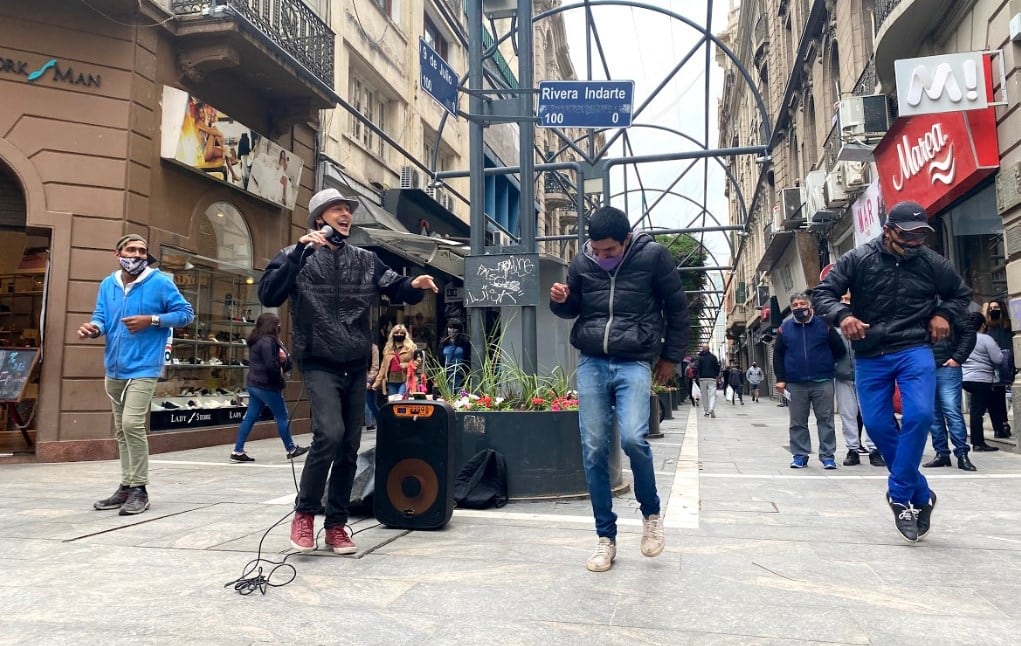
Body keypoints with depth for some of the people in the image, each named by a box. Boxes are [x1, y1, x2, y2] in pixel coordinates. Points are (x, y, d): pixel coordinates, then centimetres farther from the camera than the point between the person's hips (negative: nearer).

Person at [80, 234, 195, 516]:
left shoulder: (161, 282, -6)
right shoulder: (107, 285, 8)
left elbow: (186, 313, -5)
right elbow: (101, 318, 6)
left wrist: (151, 320, -16)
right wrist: (93, 328, -17)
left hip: (143, 368, -6)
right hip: (114, 369, 7)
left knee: (132, 424, -18)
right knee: (121, 429, 13)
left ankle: (139, 489, -5)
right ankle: (127, 486, 25)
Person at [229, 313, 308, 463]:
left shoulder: (257, 341, 14)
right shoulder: (267, 341, -18)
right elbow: (271, 365, -23)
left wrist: (290, 360, -4)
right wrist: (280, 378, -8)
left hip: (254, 384, 10)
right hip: (266, 386, -10)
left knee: (250, 417, 9)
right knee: (282, 417, 3)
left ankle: (238, 451, 10)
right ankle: (291, 449, 13)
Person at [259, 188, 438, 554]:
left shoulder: (366, 260, 12)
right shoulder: (298, 256, 1)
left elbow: (396, 288, 7)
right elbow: (268, 296, -12)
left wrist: (416, 285, -16)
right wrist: (299, 251, -18)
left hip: (356, 367, 5)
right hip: (319, 365, -4)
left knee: (350, 447, 7)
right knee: (330, 433, -23)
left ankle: (336, 526, 20)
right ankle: (305, 512, -1)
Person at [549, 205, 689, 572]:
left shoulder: (653, 256, -3)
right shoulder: (582, 262, 5)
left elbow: (677, 308, 8)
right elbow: (571, 310, 18)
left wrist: (671, 356, 9)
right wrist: (559, 301, -5)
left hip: (634, 364, -3)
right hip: (591, 363, 3)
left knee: (633, 438, -22)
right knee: (594, 450, -1)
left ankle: (651, 513, 8)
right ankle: (606, 537, 13)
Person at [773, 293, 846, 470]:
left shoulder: (824, 325, 1)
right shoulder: (785, 328, 6)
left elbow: (839, 349, 6)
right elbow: (777, 355, 7)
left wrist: (825, 365, 12)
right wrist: (780, 379, 2)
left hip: (822, 382, -1)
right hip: (796, 384, 2)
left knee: (826, 419, 2)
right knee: (797, 422, 5)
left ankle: (827, 455, 10)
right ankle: (800, 455, 13)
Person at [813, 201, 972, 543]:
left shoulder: (933, 263, 1)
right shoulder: (856, 260, -4)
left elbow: (962, 293, 19)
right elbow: (823, 293, -5)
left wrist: (943, 314, -1)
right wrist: (843, 315, -24)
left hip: (914, 351, 0)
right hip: (869, 357, 1)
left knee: (919, 415, -20)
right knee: (878, 426, 1)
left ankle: (900, 494, -4)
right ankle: (920, 495, 19)